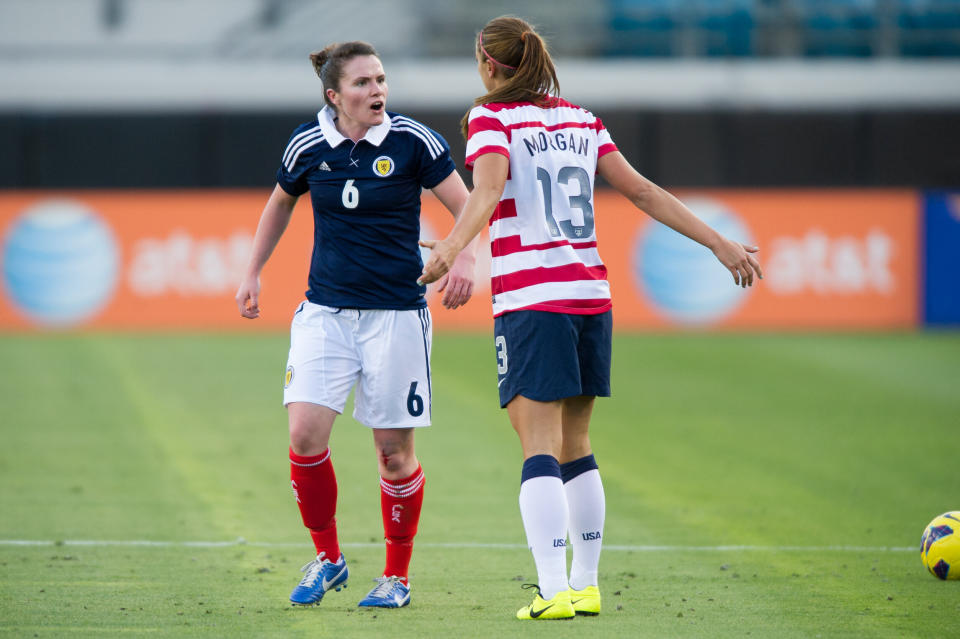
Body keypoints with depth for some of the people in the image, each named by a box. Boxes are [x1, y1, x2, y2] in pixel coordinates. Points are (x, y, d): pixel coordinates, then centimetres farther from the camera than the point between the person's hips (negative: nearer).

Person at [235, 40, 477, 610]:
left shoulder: (412, 141, -7)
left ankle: (397, 575, 18)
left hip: (397, 315, -2)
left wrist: (464, 260, -23)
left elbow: (466, 207, -5)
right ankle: (327, 559, 8)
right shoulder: (307, 146, 0)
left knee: (395, 450, 1)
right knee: (306, 436, -12)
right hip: (325, 312, 2)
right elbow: (280, 205, 20)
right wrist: (253, 275, 18)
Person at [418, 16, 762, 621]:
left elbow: (488, 191, -22)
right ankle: (586, 583, 18)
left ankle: (553, 591, -19)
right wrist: (720, 243, 15)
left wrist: (454, 246, -38)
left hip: (530, 300, -6)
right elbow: (644, 192, 12)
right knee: (576, 447, 15)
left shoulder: (490, 117, -2)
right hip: (591, 294, 6)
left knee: (540, 451, -9)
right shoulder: (581, 119, 15)